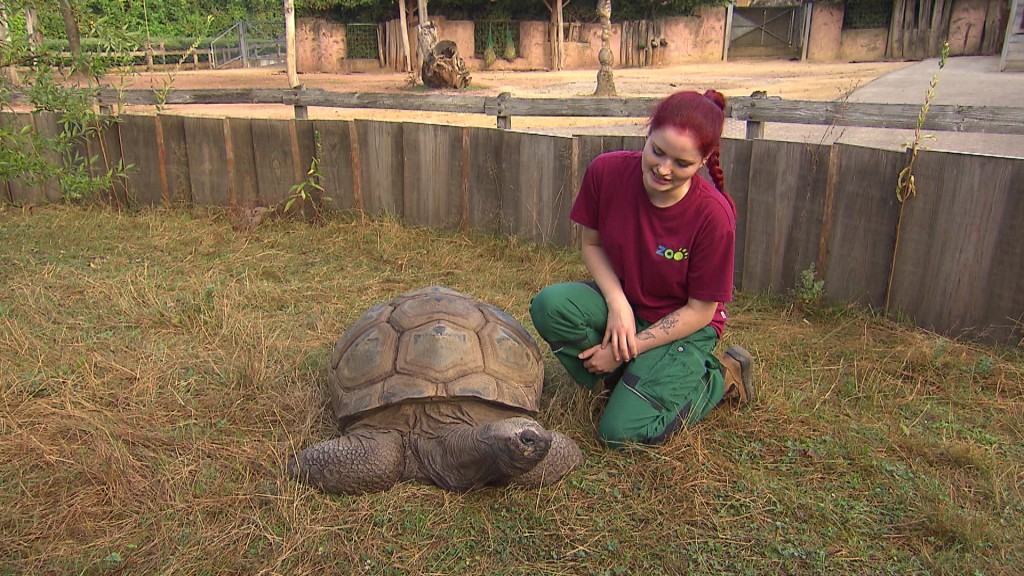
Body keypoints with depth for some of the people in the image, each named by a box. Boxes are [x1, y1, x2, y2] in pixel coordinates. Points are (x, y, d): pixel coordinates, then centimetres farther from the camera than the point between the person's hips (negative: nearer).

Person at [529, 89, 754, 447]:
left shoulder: (714, 214, -26)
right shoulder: (607, 172, -19)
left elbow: (701, 311, -17)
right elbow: (592, 244, -3)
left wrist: (625, 349, -18)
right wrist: (617, 303, -20)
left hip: (683, 326, -3)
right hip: (621, 300, 4)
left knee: (623, 431, -17)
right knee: (549, 304, -27)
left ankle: (722, 377, 8)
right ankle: (624, 377, 0)